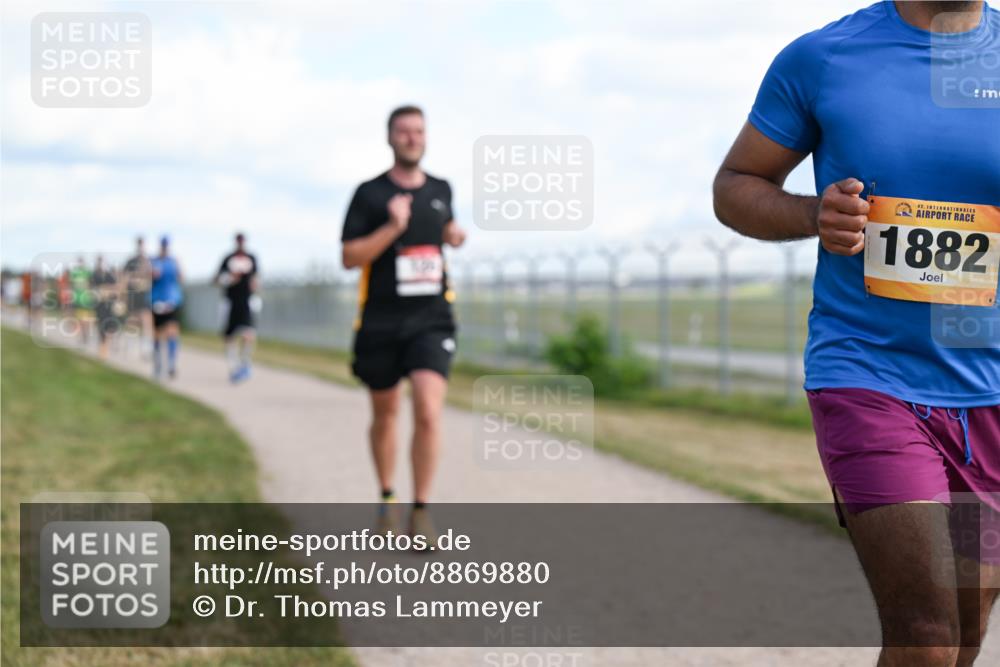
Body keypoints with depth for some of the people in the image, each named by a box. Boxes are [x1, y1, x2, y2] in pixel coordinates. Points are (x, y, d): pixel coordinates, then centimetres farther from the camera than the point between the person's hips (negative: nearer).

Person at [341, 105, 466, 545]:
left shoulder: (441, 190, 8)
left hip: (431, 320, 1)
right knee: (385, 414, 13)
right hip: (380, 323, -1)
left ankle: (421, 513, -6)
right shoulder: (369, 193, -4)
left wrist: (453, 235, 6)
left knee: (428, 412, -16)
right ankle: (386, 499, 35)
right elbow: (349, 257, -9)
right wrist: (392, 227, -21)